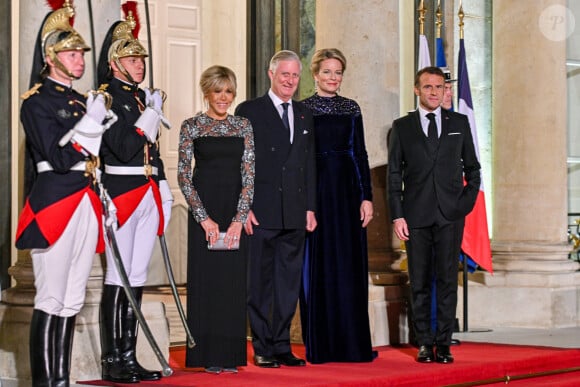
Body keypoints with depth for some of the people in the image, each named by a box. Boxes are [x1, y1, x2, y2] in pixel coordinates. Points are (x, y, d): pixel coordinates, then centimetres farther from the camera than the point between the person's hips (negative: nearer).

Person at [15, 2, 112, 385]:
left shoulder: (81, 102, 18)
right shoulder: (37, 101, -5)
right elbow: (58, 158, -14)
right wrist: (92, 122, -14)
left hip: (86, 205, 8)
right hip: (54, 205, -8)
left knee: (73, 301, 8)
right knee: (51, 301, -7)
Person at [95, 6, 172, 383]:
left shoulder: (143, 97, 17)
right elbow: (123, 149, -17)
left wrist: (163, 190, 18)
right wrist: (151, 115, -13)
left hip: (148, 193, 8)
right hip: (121, 192, -8)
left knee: (137, 278, 8)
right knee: (119, 277, -6)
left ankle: (130, 358, 12)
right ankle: (112, 362, 0)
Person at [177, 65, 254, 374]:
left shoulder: (243, 127, 8)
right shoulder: (192, 126, 1)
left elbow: (249, 174, 3)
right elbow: (183, 175, -3)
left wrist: (239, 218, -7)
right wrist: (204, 217, -10)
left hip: (236, 212, 3)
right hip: (204, 209, -2)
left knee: (233, 280, 3)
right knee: (206, 278, -1)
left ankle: (230, 354, 10)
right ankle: (208, 356, 4)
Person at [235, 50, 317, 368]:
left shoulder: (304, 115, 15)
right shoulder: (249, 111, 0)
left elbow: (309, 164, 16)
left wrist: (310, 207, 9)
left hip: (295, 214, 5)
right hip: (262, 211, -5)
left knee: (289, 282, 7)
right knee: (261, 282, 1)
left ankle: (282, 345, 14)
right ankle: (262, 348, 7)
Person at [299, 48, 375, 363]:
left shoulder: (351, 109, 10)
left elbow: (360, 154, 8)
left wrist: (366, 196, 0)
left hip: (346, 192, 2)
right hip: (315, 191, -2)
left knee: (349, 267, 2)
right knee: (317, 267, 0)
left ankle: (352, 343, 7)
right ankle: (320, 345, 6)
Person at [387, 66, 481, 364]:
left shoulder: (459, 123, 11)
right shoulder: (402, 127, 7)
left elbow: (472, 167, 16)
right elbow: (394, 175, 5)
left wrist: (467, 201, 3)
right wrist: (397, 215, -3)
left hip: (450, 215, 0)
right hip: (416, 216, 0)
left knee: (447, 280, -2)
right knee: (420, 282, 2)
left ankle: (443, 343, 3)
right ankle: (424, 343, 7)